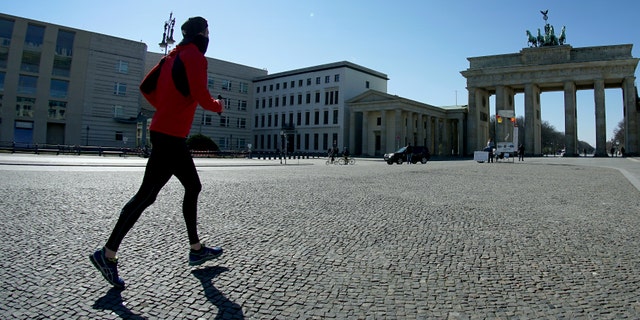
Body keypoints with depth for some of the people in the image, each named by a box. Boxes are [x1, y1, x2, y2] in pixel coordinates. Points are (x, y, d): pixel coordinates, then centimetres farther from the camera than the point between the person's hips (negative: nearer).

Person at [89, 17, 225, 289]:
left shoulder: (173, 56, 18)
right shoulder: (195, 56, -7)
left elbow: (145, 87, 18)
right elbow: (201, 96, -17)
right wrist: (218, 106, 2)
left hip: (163, 131, 10)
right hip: (171, 136, -10)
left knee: (193, 187, 14)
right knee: (147, 194, -6)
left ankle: (196, 250, 23)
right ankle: (108, 254, 3)